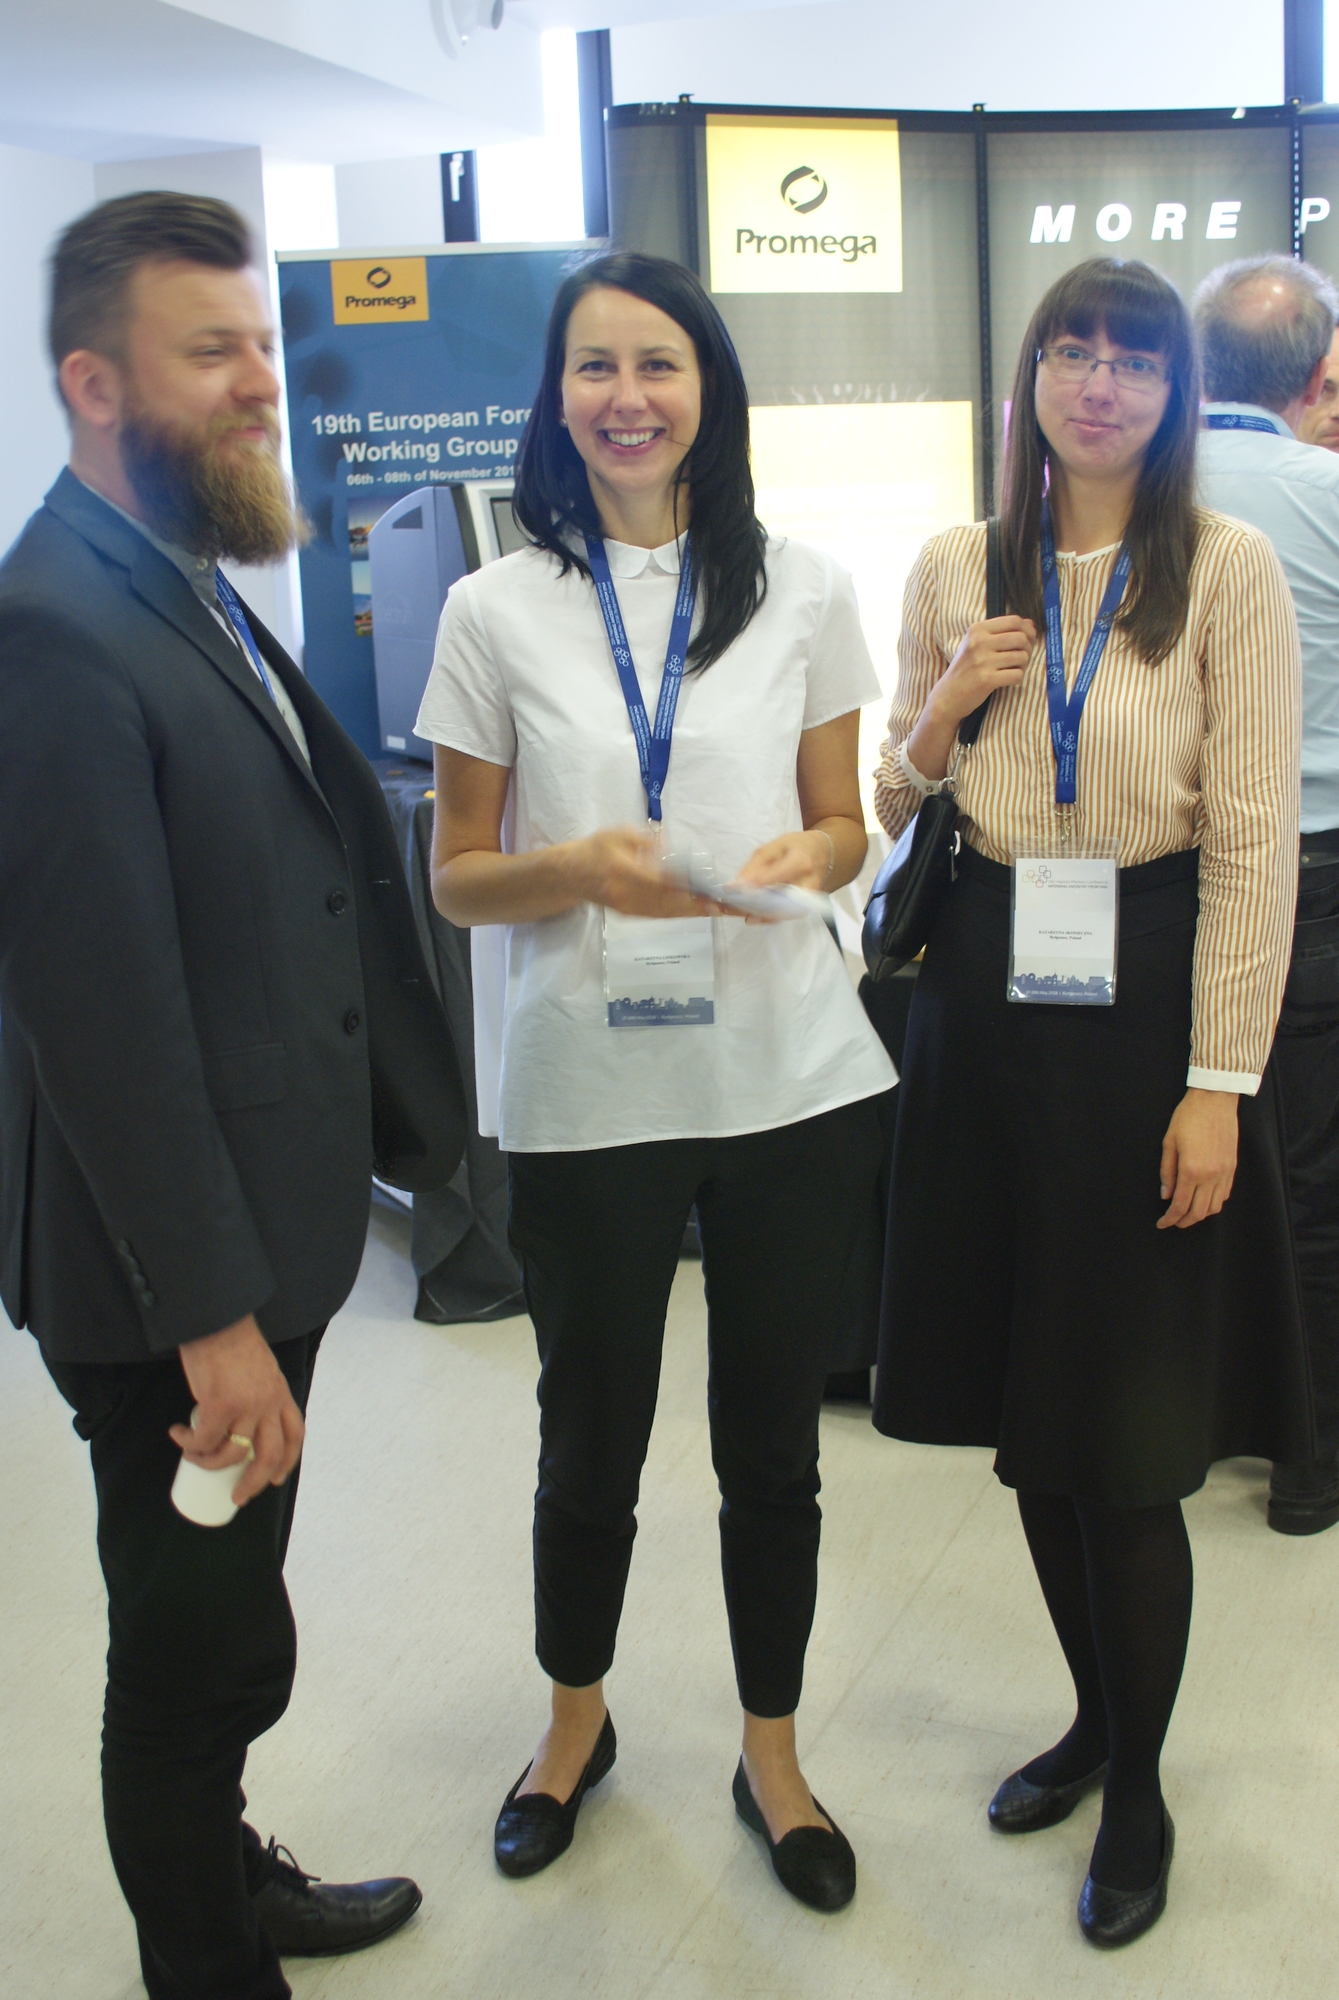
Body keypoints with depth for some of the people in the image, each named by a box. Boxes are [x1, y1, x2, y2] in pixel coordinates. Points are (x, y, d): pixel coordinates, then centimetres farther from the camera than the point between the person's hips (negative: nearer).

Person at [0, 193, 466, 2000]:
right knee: (205, 1646, 10)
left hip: (266, 1225, 9)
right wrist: (213, 1316, -21)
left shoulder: (192, 588, 9)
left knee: (220, 1626, 26)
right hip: (172, 1275, -9)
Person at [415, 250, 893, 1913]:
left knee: (771, 1442, 14)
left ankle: (771, 1758, 37)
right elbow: (457, 875, 2)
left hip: (790, 1084, 1)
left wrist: (807, 855, -14)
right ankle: (574, 1721, 44)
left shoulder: (802, 591, 3)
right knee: (589, 1441, 16)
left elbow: (842, 822, 10)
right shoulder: (497, 609, 0)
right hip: (585, 1099, 0)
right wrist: (577, 869, -19)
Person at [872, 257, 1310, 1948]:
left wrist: (1218, 1085, -13)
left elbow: (1254, 840, -7)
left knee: (1129, 1441, 2)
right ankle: (1098, 1715, 37)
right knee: (1028, 1412, 13)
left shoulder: (1230, 570, -4)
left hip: (1145, 998, -4)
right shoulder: (954, 569, 7)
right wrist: (943, 713, -6)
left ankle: (1139, 1790, 25)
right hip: (989, 999, 4)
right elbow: (895, 802, 15)